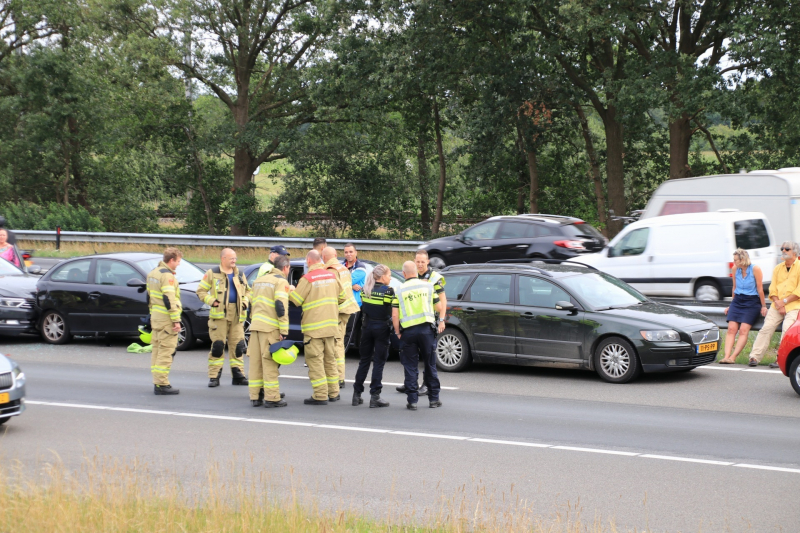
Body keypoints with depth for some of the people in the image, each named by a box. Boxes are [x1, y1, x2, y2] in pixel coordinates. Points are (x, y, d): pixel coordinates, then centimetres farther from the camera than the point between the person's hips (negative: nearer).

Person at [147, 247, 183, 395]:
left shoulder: (152, 273, 15)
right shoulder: (167, 275, -15)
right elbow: (169, 299, -20)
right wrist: (176, 320, -20)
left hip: (155, 317, 10)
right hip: (166, 319, -10)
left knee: (157, 350, 13)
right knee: (166, 352, -7)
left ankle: (157, 382, 17)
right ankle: (161, 385, -8)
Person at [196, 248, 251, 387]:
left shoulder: (240, 275, 15)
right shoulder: (212, 273, 2)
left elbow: (247, 291, 25)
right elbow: (201, 291, 2)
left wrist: (245, 302, 6)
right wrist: (211, 301, -11)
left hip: (237, 315, 4)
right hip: (219, 314, -4)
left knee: (238, 345, 3)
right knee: (217, 345, -5)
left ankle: (238, 375, 10)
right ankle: (214, 377, 1)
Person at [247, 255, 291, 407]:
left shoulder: (259, 280, 20)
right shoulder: (281, 281, -4)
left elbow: (251, 302, 22)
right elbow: (281, 306, -15)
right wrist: (284, 331, -15)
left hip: (255, 326, 7)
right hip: (270, 328, -7)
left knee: (255, 362, 8)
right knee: (269, 363, -5)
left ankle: (255, 396, 10)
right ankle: (271, 398, -4)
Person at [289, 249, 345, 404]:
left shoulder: (308, 279, -12)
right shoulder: (332, 276, 6)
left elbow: (296, 301, -8)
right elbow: (341, 297, 16)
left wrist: (290, 291, 11)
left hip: (313, 326, -6)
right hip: (330, 325, 6)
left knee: (315, 360, -3)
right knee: (330, 358, 16)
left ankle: (320, 396, -6)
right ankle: (333, 393, 21)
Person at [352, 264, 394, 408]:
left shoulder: (365, 289, 2)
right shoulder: (388, 291, -11)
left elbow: (363, 309, 5)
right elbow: (394, 310, -10)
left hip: (367, 327, 5)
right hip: (382, 328, -4)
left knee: (364, 360, 13)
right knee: (379, 362, 0)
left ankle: (357, 394, 14)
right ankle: (375, 396, -2)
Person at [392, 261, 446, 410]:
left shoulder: (399, 291, 1)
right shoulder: (428, 286, 5)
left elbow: (394, 315, -4)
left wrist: (397, 332, 7)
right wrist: (441, 321, 25)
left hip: (408, 331, -1)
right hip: (426, 328, 1)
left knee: (410, 367, 5)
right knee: (430, 365, 11)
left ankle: (412, 400, 3)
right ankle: (434, 399, 16)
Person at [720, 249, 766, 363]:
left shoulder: (755, 269, -9)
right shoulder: (735, 269, 7)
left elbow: (760, 288, -6)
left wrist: (763, 306, -3)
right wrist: (732, 305, 25)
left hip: (751, 302, -5)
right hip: (737, 301, 5)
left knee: (743, 330, -17)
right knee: (731, 328, -13)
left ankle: (733, 357, -24)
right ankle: (726, 356, -22)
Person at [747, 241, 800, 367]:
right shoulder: (778, 268, 17)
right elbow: (773, 288, 11)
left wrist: (784, 301, -13)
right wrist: (777, 303, -7)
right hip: (777, 306, 5)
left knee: (787, 329, -21)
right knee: (766, 328, -6)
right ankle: (755, 356, -6)